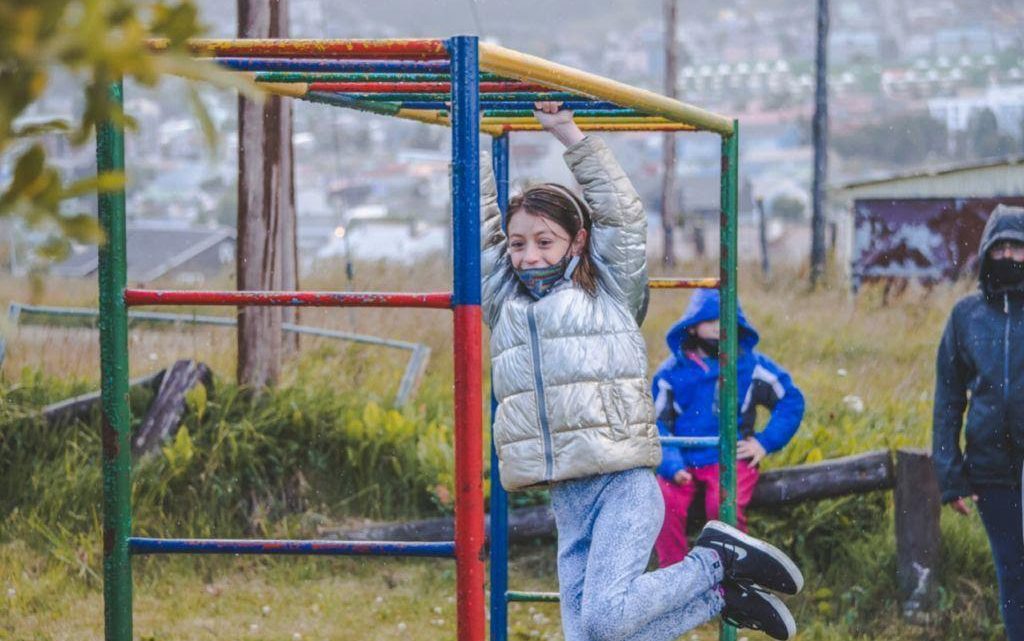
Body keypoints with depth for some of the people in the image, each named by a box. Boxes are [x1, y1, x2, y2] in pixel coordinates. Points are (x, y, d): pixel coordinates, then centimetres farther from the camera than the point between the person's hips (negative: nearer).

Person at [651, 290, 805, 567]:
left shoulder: (750, 365, 9)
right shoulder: (672, 371, 8)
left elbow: (791, 400, 15)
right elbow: (657, 424, 6)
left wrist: (766, 442, 4)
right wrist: (671, 465, -11)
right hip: (683, 462, 1)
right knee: (666, 503, -28)